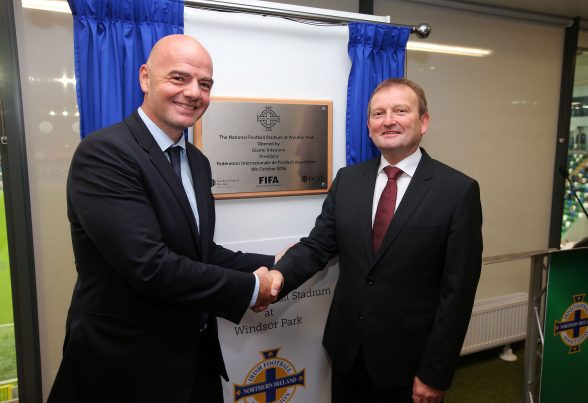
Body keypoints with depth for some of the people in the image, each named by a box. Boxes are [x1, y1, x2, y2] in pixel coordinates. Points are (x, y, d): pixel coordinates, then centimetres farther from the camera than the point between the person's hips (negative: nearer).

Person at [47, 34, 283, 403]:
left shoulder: (197, 162, 5)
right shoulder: (104, 153, -21)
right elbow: (149, 266, -29)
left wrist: (268, 265, -4)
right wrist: (250, 287, -19)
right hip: (128, 366, -7)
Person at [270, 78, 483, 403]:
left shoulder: (458, 190, -12)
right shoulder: (347, 180, 1)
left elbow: (457, 291, -11)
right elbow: (317, 246, -2)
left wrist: (435, 374, -10)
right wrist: (276, 278, -21)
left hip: (408, 359, -3)